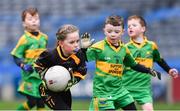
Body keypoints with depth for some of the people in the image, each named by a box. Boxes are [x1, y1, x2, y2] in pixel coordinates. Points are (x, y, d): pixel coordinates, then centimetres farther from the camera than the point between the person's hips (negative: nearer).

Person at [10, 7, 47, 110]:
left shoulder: (44, 37, 8)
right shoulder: (25, 39, -9)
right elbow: (16, 56, -6)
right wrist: (23, 65, -21)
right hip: (30, 75, -5)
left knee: (41, 101, 5)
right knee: (32, 101, -8)